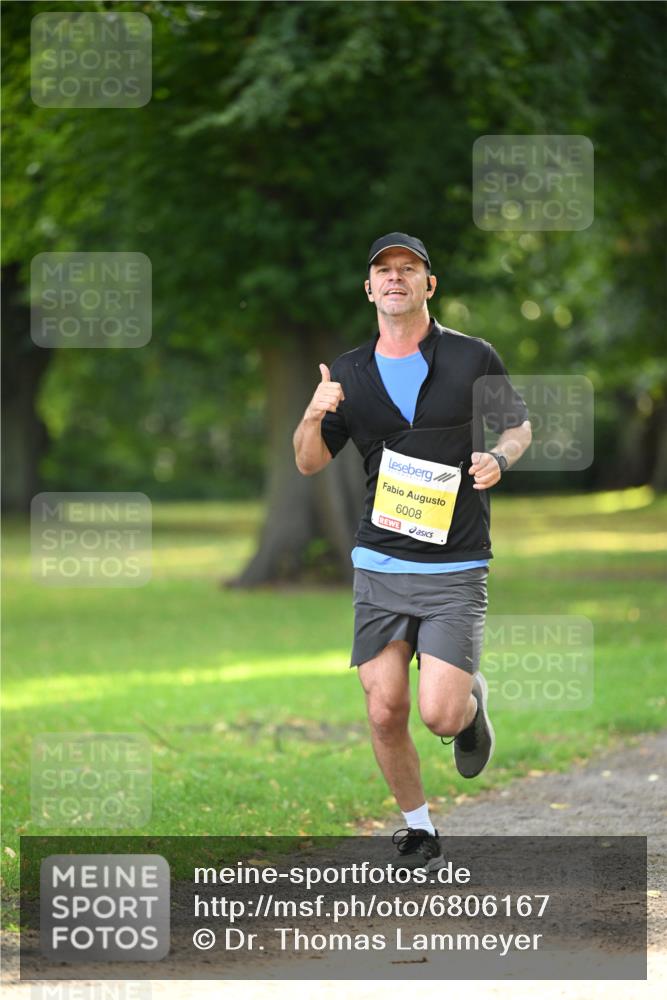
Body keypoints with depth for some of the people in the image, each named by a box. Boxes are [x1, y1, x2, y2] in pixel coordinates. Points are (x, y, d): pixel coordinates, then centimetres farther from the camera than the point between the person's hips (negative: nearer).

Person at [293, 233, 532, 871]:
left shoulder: (474, 359, -1)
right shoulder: (349, 372, 7)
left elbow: (519, 427, 12)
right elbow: (309, 464, 10)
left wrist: (499, 458, -10)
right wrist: (313, 417, -11)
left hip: (456, 569, -3)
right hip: (379, 566, 3)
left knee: (440, 715, -13)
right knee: (385, 711, -1)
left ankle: (472, 701, 24)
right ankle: (417, 829, 20)